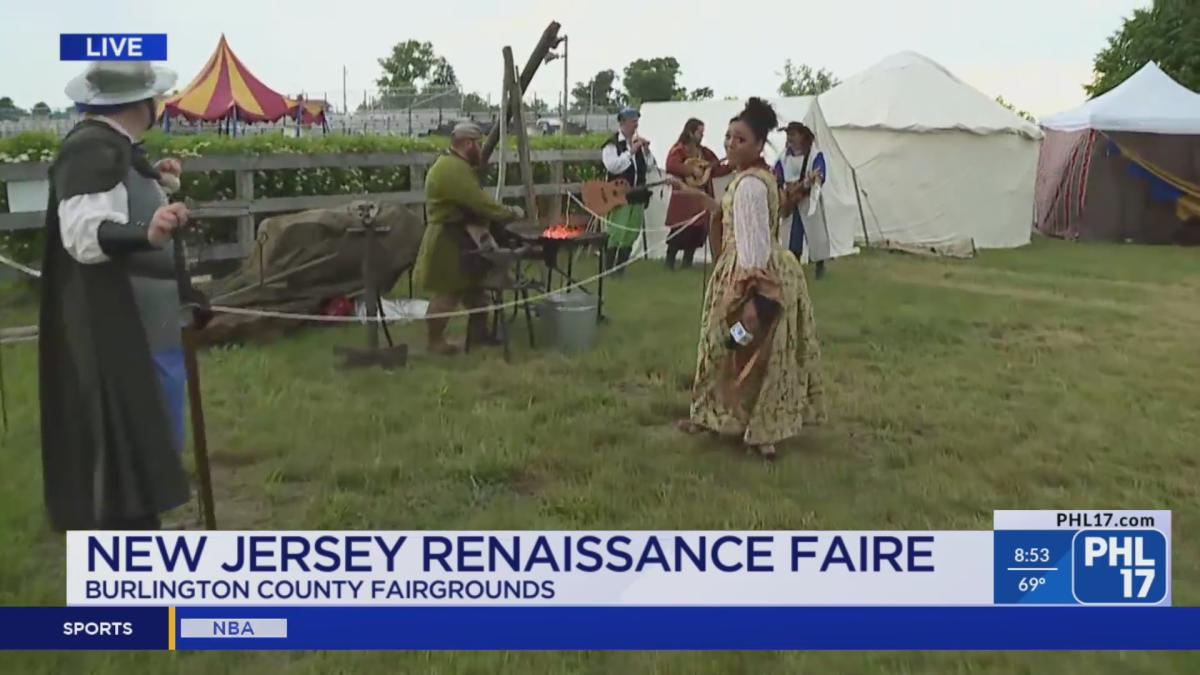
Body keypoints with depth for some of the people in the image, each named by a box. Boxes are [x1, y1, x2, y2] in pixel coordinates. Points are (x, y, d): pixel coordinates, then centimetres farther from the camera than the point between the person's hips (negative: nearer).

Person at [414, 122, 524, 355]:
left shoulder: (455, 166, 15)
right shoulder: (453, 169, -22)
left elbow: (473, 203, 15)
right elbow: (480, 203, -24)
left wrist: (502, 214, 5)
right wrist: (510, 213, -12)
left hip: (460, 239, 11)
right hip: (448, 242, -11)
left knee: (473, 286, 16)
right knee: (447, 293, -2)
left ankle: (477, 333, 26)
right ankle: (435, 341, 8)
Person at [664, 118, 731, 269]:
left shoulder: (704, 152, 14)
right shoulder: (679, 149, -8)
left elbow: (716, 170, 13)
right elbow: (671, 166, -26)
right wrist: (692, 170, -23)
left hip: (701, 197, 7)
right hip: (684, 198, -7)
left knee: (697, 232, 8)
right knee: (679, 233, -6)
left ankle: (687, 263, 18)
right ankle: (669, 263, 3)